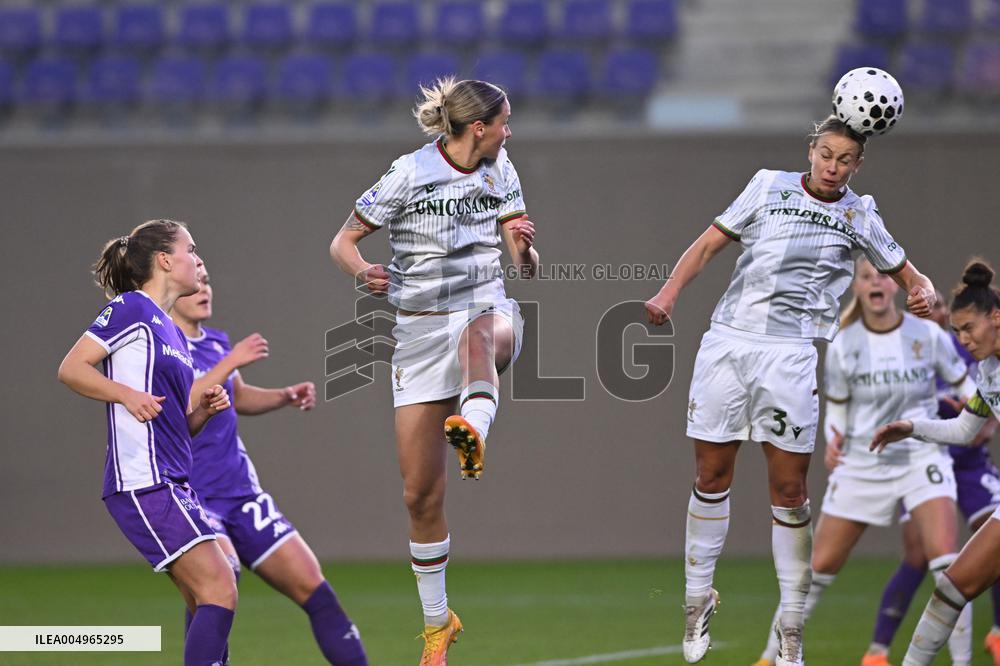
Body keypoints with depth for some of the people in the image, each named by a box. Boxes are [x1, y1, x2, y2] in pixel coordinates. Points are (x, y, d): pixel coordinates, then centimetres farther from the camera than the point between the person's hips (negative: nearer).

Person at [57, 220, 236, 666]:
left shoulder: (172, 333, 23)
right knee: (219, 589, -16)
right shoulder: (130, 308, -4)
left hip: (173, 483, 10)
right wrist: (127, 394, -19)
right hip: (144, 482, -10)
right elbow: (70, 368, -9)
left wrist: (203, 410, 6)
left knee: (210, 604, 5)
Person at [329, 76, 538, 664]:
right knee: (421, 494, -2)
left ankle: (474, 433, -66)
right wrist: (364, 272, -24)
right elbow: (343, 242, -2)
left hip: (487, 309, 2)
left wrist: (525, 247, -19)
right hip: (421, 328, -2)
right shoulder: (409, 174, -8)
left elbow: (527, 266, 5)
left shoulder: (500, 172, 4)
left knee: (481, 335, -41)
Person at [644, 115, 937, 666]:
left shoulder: (859, 216, 10)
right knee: (711, 477, 5)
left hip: (791, 353, -1)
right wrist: (671, 289, -5)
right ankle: (697, 598, 20)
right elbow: (710, 243, 10)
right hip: (727, 341, 1)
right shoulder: (769, 185, 10)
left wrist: (923, 292, -3)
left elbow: (905, 273, 20)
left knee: (789, 491, -5)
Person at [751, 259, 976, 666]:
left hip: (922, 459, -1)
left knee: (945, 559, -21)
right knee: (819, 568, 3)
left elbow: (963, 385, 5)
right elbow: (836, 410, 5)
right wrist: (834, 441, -15)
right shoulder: (843, 346, -5)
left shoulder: (928, 335, -7)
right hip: (862, 465, 1)